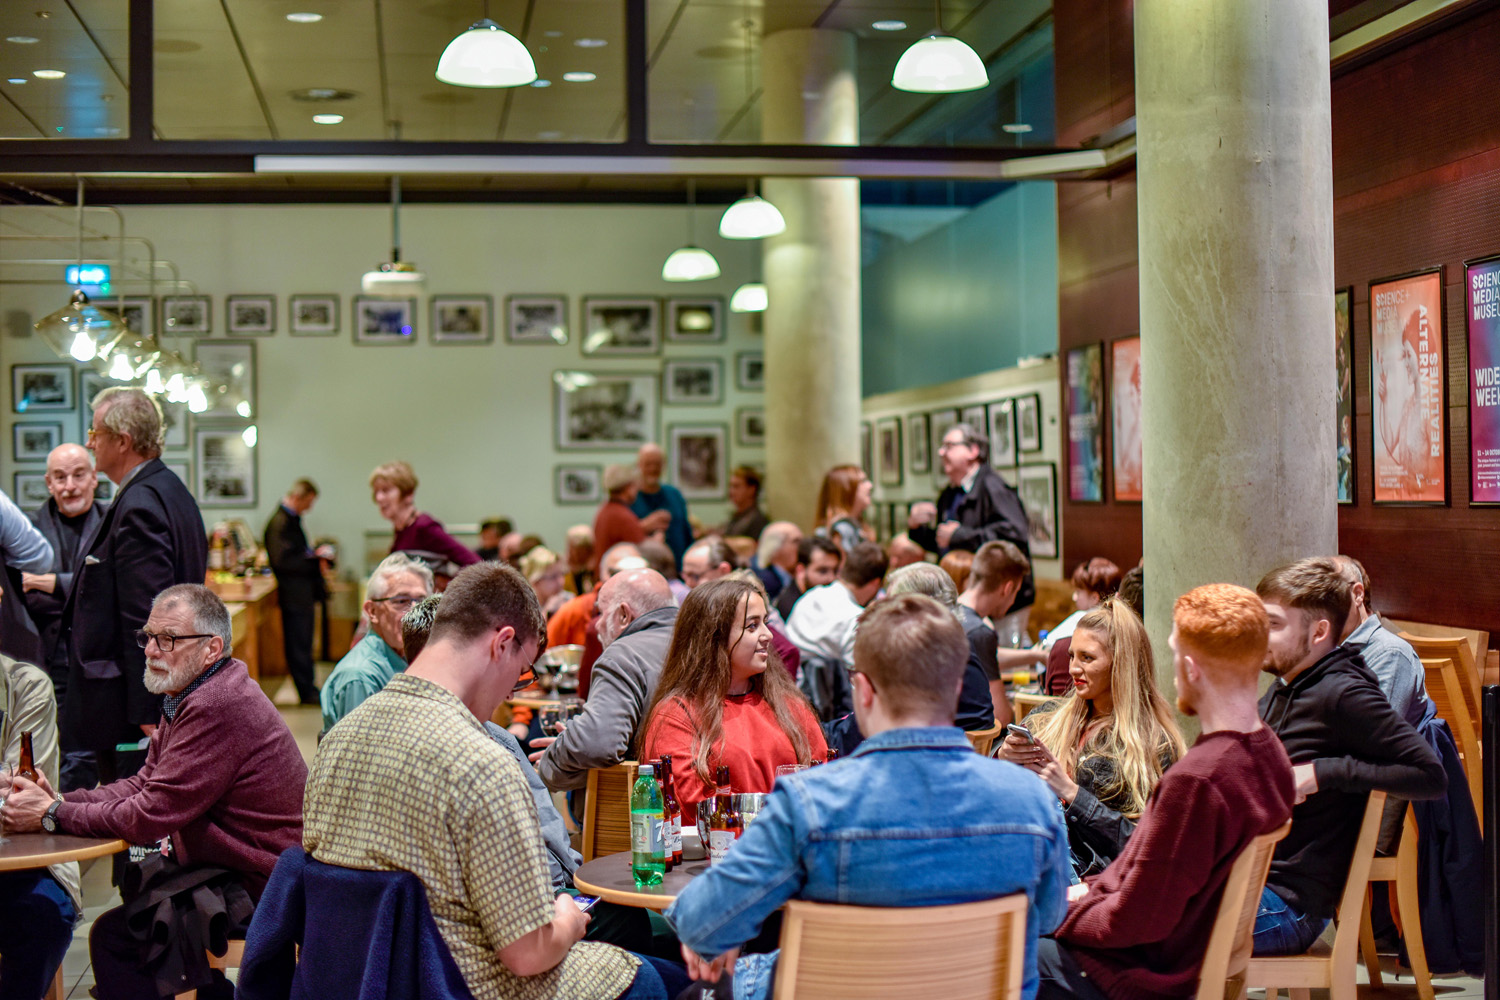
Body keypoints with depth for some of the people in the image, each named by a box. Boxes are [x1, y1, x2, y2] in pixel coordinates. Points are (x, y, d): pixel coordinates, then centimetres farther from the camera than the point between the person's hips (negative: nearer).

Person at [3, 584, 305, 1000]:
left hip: (263, 894, -10)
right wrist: (61, 799, -4)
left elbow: (151, 816, -22)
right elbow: (143, 784, 11)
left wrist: (52, 814, -11)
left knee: (115, 934, -7)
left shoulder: (219, 708, -24)